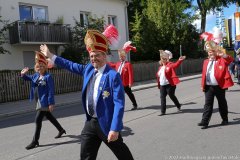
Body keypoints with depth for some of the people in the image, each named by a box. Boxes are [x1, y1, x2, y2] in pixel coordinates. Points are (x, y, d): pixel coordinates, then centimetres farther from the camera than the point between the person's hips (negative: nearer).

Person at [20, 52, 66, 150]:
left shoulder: (48, 77, -15)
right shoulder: (36, 75, 7)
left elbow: (51, 91, -18)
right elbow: (28, 78, 25)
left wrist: (51, 103, -22)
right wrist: (23, 74, 2)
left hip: (44, 102, -8)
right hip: (39, 101, 9)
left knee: (38, 120, -6)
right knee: (49, 117, 20)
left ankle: (35, 141, 5)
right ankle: (61, 130, 39)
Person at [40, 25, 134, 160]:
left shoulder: (113, 75, -18)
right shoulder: (89, 69, 4)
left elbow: (119, 104, -21)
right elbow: (72, 66, 20)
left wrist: (114, 129, -23)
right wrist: (50, 55, 22)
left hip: (106, 123, -6)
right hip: (90, 122, 7)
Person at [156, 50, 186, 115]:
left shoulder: (170, 65, -6)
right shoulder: (160, 67, 14)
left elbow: (175, 65, -26)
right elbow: (158, 75, 20)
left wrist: (179, 60, -45)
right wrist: (158, 84, 16)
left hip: (169, 84, -6)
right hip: (162, 85, 6)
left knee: (172, 96, 8)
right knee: (162, 97, 4)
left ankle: (178, 106, 35)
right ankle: (163, 111, 11)